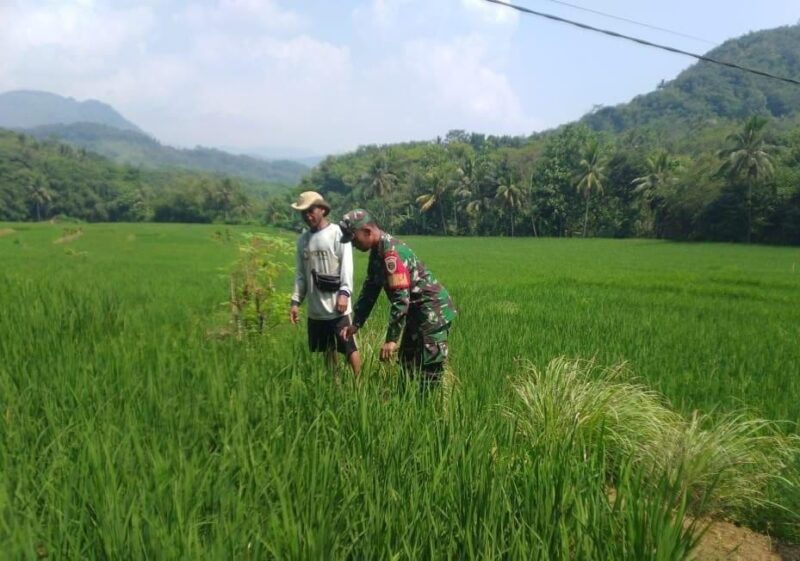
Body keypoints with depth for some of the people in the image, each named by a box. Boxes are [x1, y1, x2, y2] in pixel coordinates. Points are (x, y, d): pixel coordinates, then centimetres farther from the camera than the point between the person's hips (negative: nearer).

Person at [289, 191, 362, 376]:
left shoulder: (338, 233, -6)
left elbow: (347, 266, -13)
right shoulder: (303, 239, 11)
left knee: (350, 348, -1)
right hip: (315, 309, 6)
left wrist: (344, 293, -24)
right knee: (328, 350, 16)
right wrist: (296, 301, 7)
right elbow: (301, 274, 14)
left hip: (337, 307, -6)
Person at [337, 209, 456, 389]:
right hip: (417, 312, 10)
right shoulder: (377, 251, 6)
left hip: (432, 311, -10)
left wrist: (391, 339, -26)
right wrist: (356, 324, 8)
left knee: (429, 372, -7)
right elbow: (370, 289, 13)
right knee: (407, 363, 17)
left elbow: (401, 299, -28)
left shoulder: (391, 252, -25)